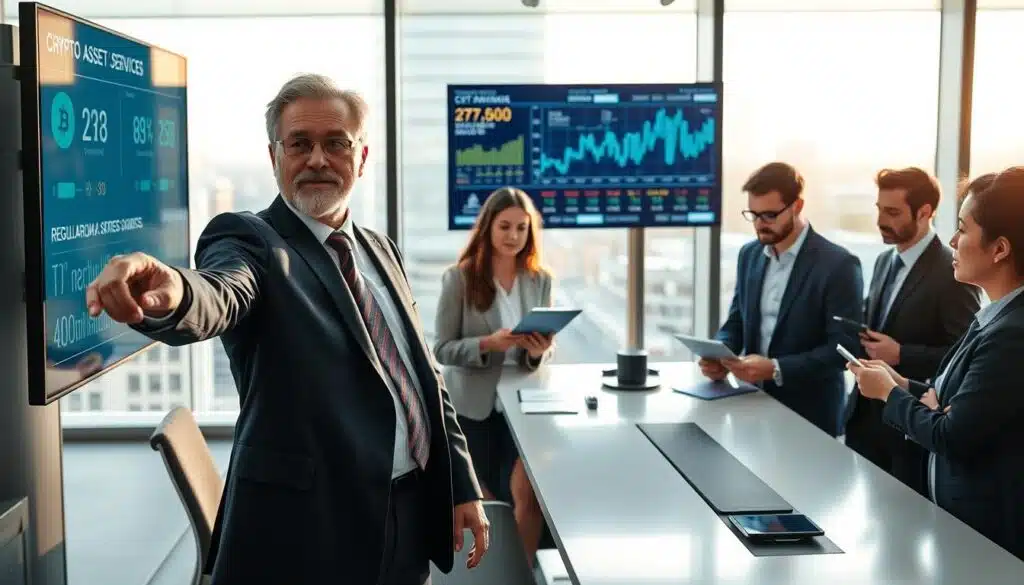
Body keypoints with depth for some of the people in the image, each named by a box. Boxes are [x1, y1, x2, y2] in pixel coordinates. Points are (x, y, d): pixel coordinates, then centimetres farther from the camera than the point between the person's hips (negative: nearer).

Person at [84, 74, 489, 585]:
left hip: (412, 517, 6)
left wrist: (462, 485, 10)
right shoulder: (249, 239, -9)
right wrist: (172, 293, -55)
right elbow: (218, 299, -32)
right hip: (305, 527, -6)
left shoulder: (379, 250, 10)